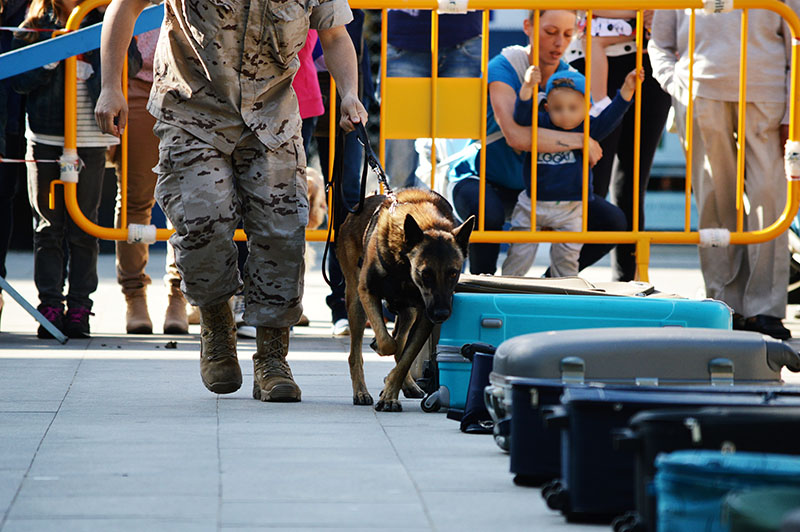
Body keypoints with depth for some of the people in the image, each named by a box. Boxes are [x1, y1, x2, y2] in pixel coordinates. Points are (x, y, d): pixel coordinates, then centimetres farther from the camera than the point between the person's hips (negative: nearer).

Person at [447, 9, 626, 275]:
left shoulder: (568, 76, -2)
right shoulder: (504, 68, -22)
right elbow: (515, 135, -38)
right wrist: (581, 141, -33)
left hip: (537, 187, 6)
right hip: (483, 179, -6)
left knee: (612, 221, -8)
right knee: (487, 214, -41)